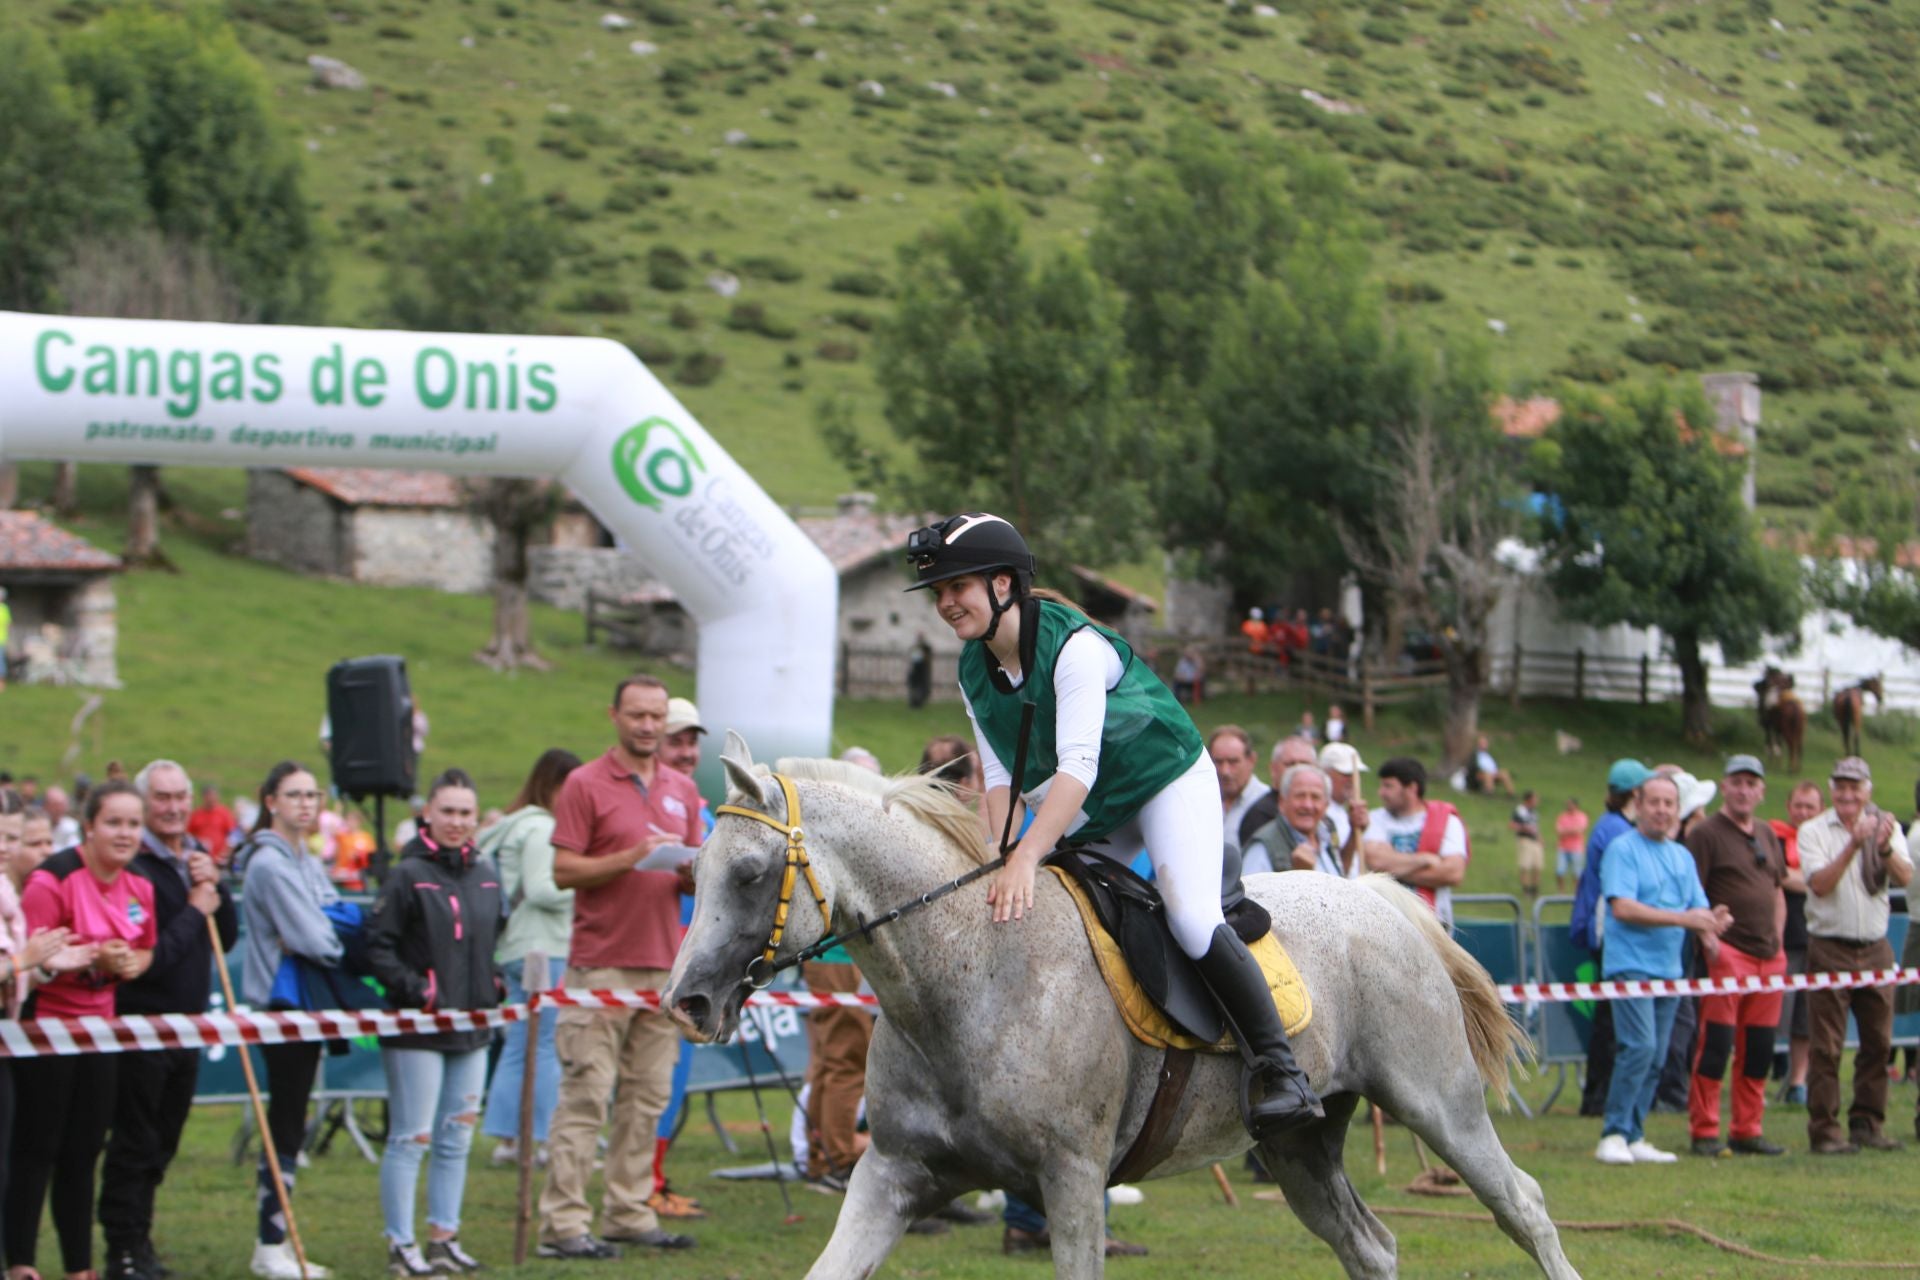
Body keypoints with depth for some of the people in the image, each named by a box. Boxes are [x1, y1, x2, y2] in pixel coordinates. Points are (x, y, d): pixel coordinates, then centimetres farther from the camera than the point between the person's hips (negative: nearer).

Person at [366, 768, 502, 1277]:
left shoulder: (485, 874, 10)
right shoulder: (408, 876, -10)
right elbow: (379, 948, -11)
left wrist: (495, 982, 9)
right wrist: (414, 988, -19)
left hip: (471, 1027, 6)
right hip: (417, 1029, -6)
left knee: (457, 1139, 11)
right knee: (411, 1139, -3)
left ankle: (444, 1239, 19)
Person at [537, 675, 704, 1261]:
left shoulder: (682, 790, 16)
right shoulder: (585, 785, -1)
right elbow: (563, 870, -7)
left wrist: (695, 872, -3)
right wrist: (630, 859, -18)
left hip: (664, 965, 6)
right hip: (601, 965, -6)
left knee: (648, 1098, 6)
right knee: (584, 1097, -8)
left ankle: (629, 1216, 11)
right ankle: (563, 1224, -8)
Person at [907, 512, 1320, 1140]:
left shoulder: (1074, 644, -29)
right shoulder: (973, 670, -5)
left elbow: (1077, 767, -36)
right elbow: (1002, 775, -2)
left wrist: (1026, 859, -45)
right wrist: (999, 858, -19)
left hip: (1168, 782, -8)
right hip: (1089, 812, 8)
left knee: (1193, 922, -24)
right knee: (1032, 911, -4)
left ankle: (1284, 1075, -20)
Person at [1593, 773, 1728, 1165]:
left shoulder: (1682, 856, 17)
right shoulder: (1623, 849, -5)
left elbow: (1698, 909, 16)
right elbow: (1622, 907, -16)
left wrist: (1710, 922, -9)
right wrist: (1682, 918, -19)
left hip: (1669, 968, 7)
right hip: (1631, 965, -7)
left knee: (1655, 1059, 6)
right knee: (1639, 1047, -17)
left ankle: (1633, 1137, 12)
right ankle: (1613, 1135, -13)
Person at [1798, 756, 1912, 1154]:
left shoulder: (1886, 827, 7)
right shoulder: (1814, 832, -1)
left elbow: (1905, 878, -7)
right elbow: (1820, 883, -14)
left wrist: (1885, 849, -26)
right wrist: (1853, 846, -24)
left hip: (1875, 947, 3)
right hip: (1830, 947, -3)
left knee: (1878, 1040, 6)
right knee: (1827, 1045, -5)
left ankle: (1868, 1122, 16)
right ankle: (1824, 1129, -3)